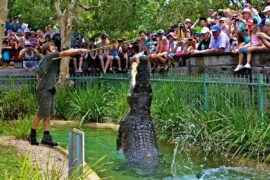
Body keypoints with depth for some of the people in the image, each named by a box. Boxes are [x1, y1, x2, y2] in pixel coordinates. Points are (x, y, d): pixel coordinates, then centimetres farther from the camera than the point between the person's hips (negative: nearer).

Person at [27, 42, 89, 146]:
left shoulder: (43, 60, 21)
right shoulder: (50, 56, -5)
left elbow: (38, 74, 28)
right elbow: (65, 53, -17)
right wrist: (80, 51, -20)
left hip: (48, 90, 9)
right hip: (44, 90, -9)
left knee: (48, 114, 6)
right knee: (41, 114, -4)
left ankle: (46, 137, 4)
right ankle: (32, 136, 5)